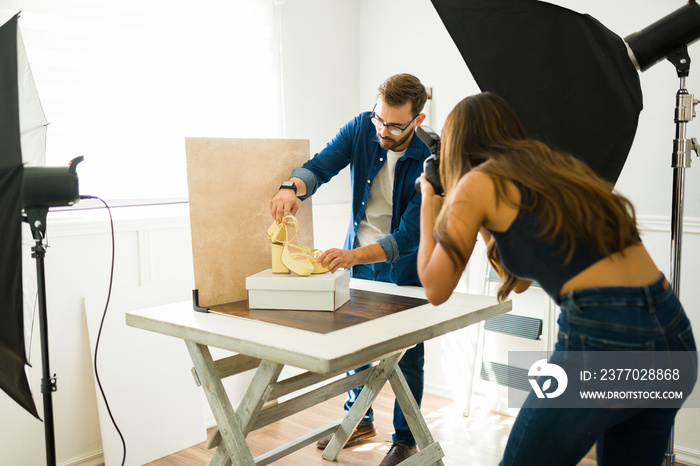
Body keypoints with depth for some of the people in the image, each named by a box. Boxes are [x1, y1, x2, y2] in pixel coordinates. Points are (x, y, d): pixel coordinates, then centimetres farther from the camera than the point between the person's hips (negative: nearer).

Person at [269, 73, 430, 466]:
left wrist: (353, 256, -44)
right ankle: (359, 419, 38)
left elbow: (410, 236, -30)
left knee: (407, 353, 6)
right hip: (359, 257, 4)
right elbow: (321, 165, -20)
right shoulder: (362, 128, -13)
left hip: (406, 263, -4)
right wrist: (293, 187, -43)